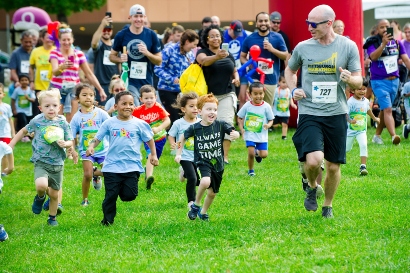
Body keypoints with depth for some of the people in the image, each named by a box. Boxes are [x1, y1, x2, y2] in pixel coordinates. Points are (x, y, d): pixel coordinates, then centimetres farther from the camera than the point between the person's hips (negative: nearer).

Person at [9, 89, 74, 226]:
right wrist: (12, 144, 9)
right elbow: (24, 131, 12)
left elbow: (70, 142, 3)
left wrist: (65, 144, -20)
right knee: (41, 185, -29)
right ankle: (40, 197, 8)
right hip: (41, 162, -2)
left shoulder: (63, 123, -3)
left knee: (54, 194, 12)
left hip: (57, 164, 2)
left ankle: (52, 217, 35)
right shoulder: (37, 121, -5)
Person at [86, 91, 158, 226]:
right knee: (110, 195, 0)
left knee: (130, 195, -8)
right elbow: (97, 138, 4)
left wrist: (153, 155, 11)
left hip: (132, 167, 0)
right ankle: (107, 220, 18)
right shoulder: (109, 123, 2)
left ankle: (122, 189, 27)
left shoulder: (139, 124, 2)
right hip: (112, 167, 0)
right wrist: (91, 147, -15)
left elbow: (149, 139, 14)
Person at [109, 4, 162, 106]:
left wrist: (147, 53, -15)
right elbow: (112, 56, 9)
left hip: (147, 82, 3)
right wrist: (120, 59, -13)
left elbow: (159, 61, 4)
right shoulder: (122, 35, -2)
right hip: (129, 81, -3)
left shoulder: (151, 35, 0)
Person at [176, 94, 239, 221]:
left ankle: (203, 212, 43)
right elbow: (183, 137, 8)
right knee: (205, 182, -32)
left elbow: (234, 132, -13)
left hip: (217, 164, 3)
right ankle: (196, 205, -6)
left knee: (212, 193, 14)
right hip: (202, 162, -3)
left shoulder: (220, 125, -10)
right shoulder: (194, 128, -10)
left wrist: (235, 134, -37)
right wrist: (178, 154, 11)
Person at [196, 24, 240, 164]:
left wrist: (236, 78, 3)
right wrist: (217, 57, -44)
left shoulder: (228, 55, 14)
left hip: (227, 95, 2)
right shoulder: (202, 52, 0)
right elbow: (204, 60, -24)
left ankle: (224, 156, -13)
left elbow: (234, 71, 27)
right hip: (208, 95, -2)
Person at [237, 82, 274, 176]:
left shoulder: (266, 107, -6)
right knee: (251, 153, -13)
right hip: (249, 134, -1)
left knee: (264, 155, -4)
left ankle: (257, 153, 34)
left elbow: (271, 120, 1)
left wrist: (268, 125, -21)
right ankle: (250, 170, 13)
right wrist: (241, 128, -5)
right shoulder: (247, 106, -4)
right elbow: (240, 117, 7)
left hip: (262, 135, 1)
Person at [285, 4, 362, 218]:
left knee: (333, 165, 7)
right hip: (309, 113, -1)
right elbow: (290, 70, 21)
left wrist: (350, 79, -20)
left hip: (336, 113, 1)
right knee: (313, 159, -20)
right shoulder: (303, 47, 2)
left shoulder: (348, 47, -1)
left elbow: (359, 81, 3)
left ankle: (328, 206, 30)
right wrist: (293, 90, 2)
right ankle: (312, 187, 13)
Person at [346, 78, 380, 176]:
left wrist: (374, 118, 40)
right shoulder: (350, 102, -19)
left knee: (364, 145, -18)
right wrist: (350, 121, -46)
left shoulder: (366, 101, 1)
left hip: (362, 130, 4)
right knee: (347, 148, 12)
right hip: (350, 130, -3)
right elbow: (345, 114, -26)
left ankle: (363, 166, -16)